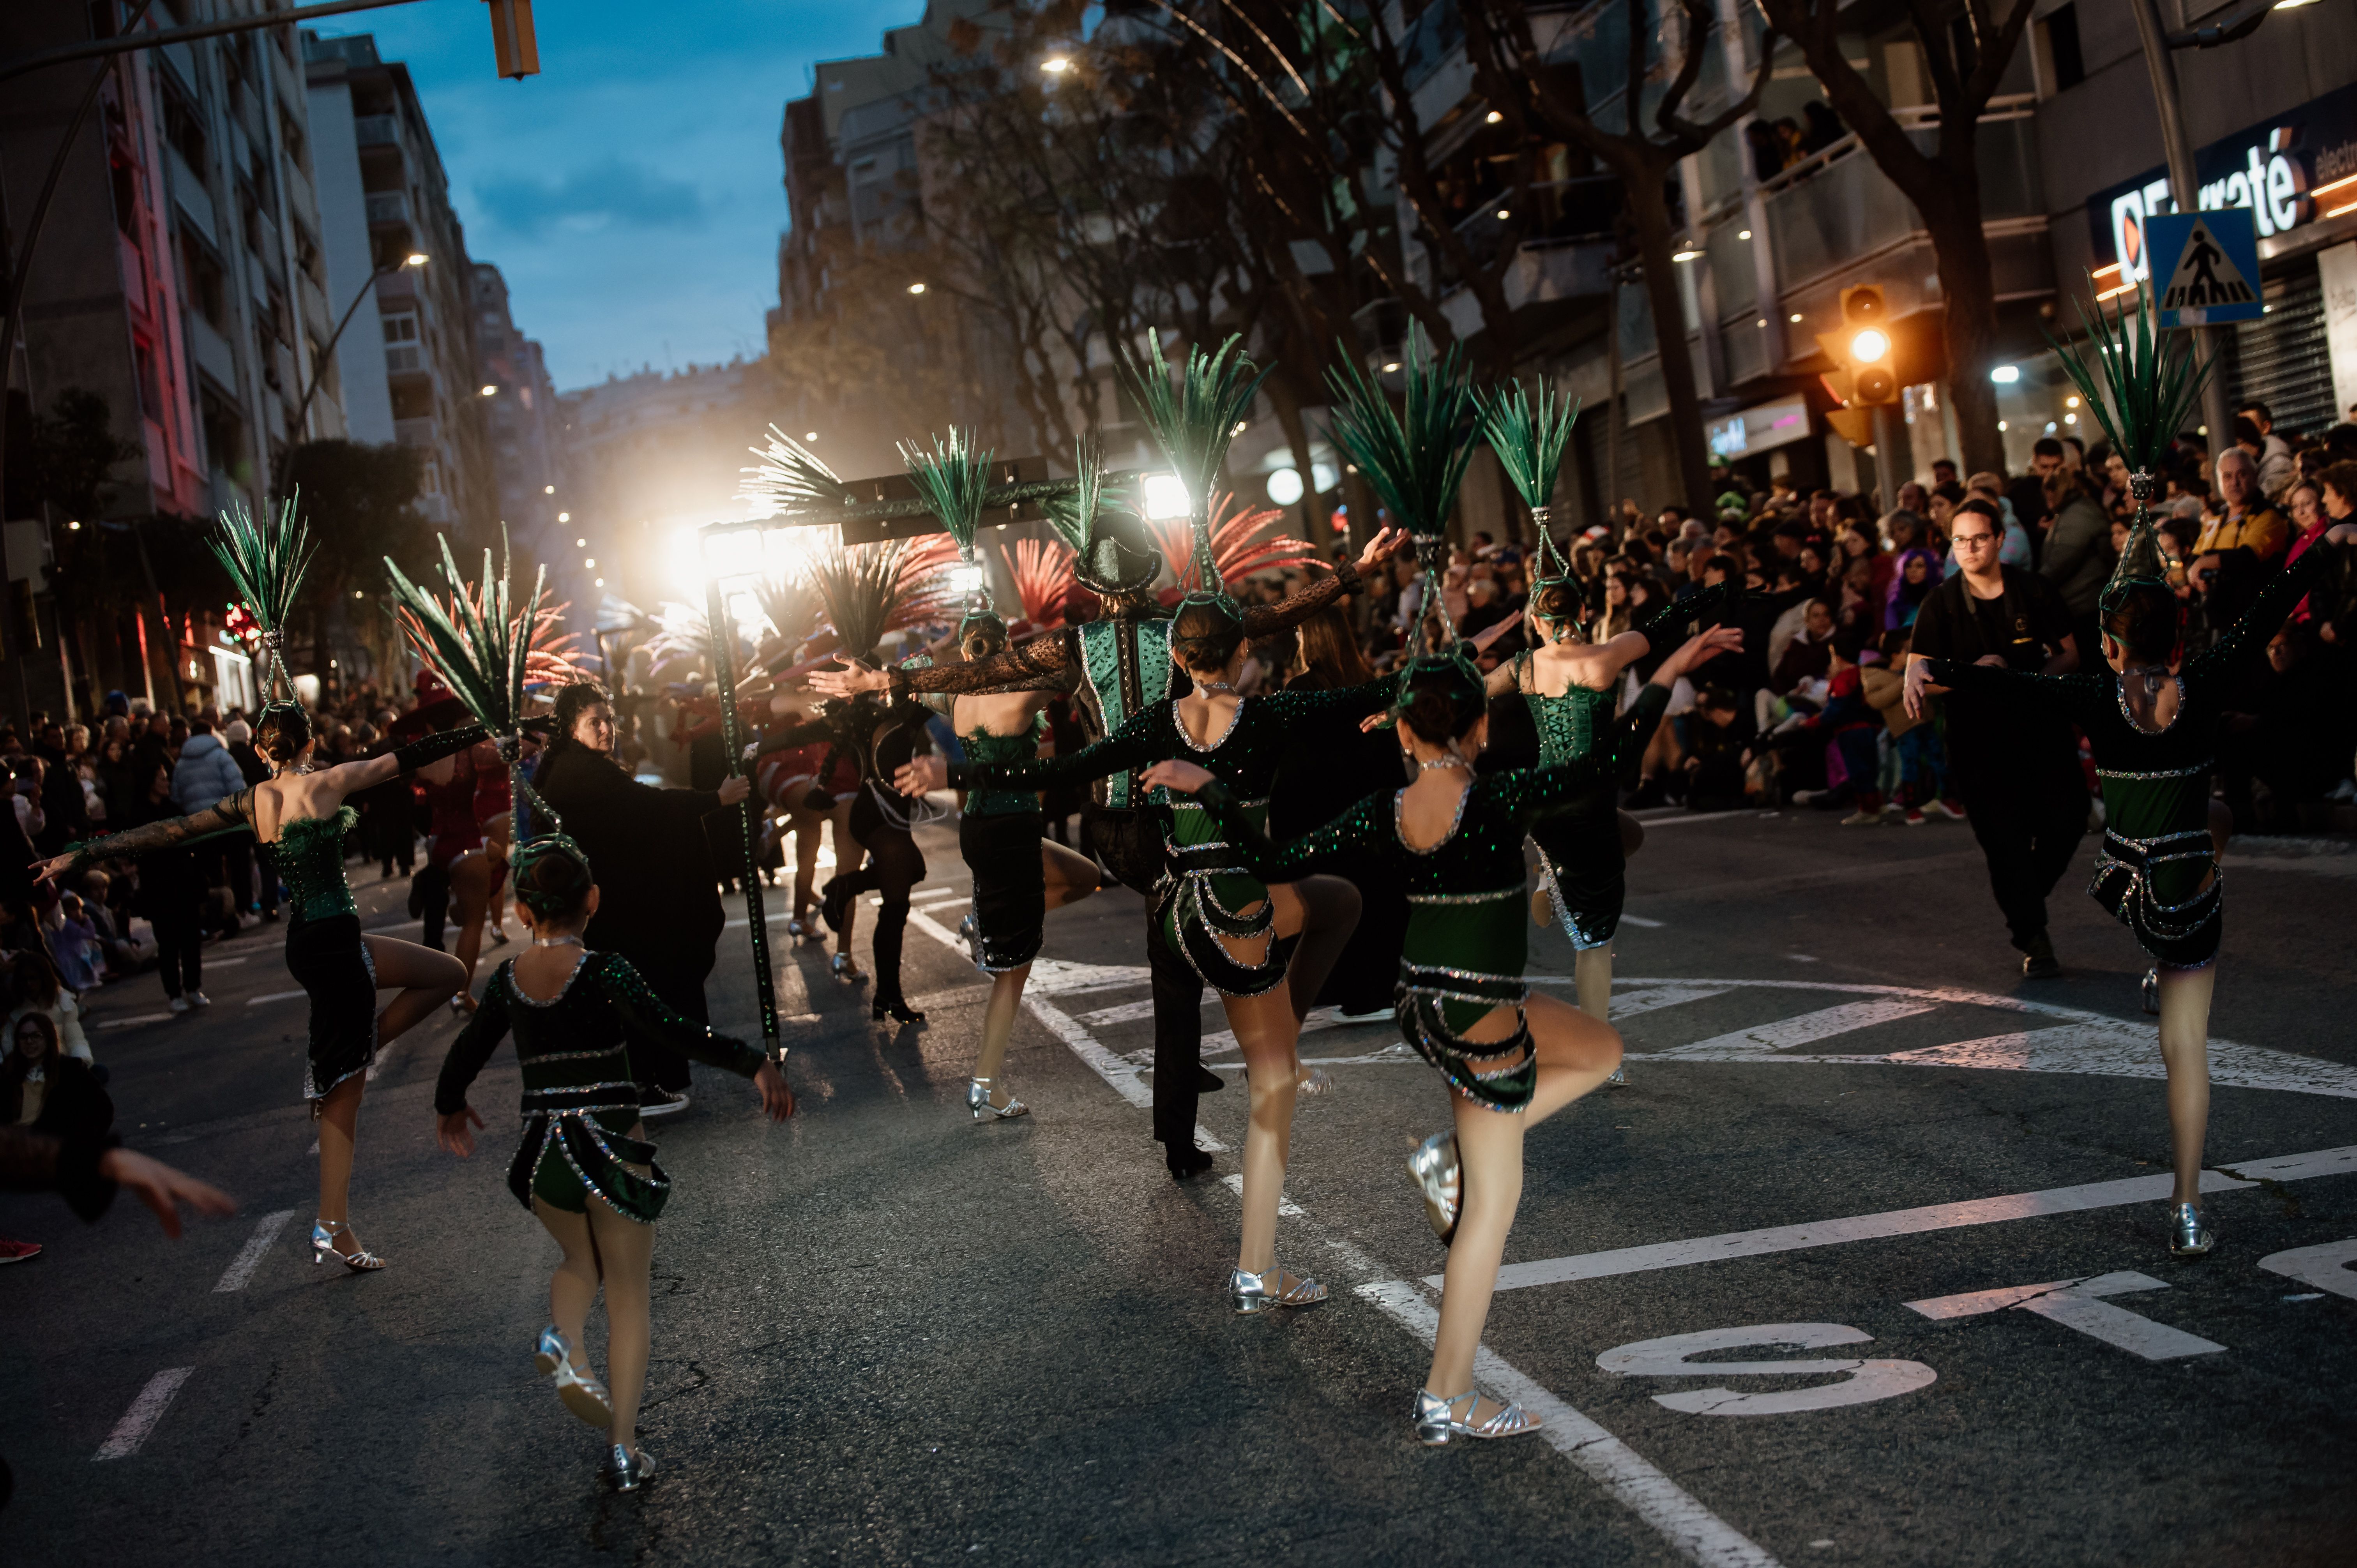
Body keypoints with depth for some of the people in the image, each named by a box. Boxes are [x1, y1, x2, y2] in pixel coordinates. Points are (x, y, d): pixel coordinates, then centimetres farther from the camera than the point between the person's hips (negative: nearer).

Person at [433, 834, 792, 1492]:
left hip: (544, 1152, 4)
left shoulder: (507, 980, 2)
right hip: (611, 1147, -4)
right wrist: (756, 1063, -22)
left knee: (581, 1262, 28)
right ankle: (623, 1448, 9)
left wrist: (449, 1107, 33)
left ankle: (562, 1340, -4)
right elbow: (673, 1031, -23)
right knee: (628, 1292, 10)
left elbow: (466, 1053, 14)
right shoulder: (604, 971, -13)